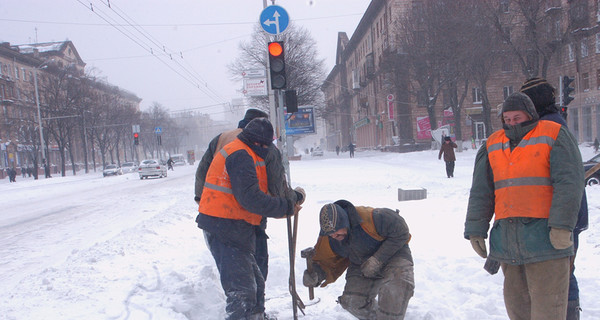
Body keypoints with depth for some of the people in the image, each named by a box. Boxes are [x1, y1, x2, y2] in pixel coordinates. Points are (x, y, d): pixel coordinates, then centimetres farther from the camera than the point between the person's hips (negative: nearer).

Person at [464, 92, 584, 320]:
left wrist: (561, 225, -17)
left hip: (544, 238, -5)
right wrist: (475, 230, 9)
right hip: (507, 239, 5)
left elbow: (569, 182, -8)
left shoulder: (553, 136, 1)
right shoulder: (492, 145, 15)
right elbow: (480, 192, 14)